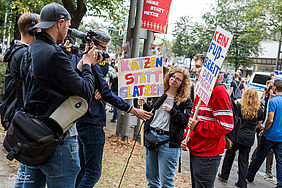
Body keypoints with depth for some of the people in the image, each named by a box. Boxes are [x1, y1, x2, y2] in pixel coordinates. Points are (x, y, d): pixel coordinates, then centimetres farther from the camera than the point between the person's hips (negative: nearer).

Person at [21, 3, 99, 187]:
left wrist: (81, 67, 10)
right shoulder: (53, 54, -19)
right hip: (57, 140, -9)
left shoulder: (31, 51, 10)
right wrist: (87, 65, -1)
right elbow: (86, 93, -17)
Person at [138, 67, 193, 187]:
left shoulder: (185, 100, -4)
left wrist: (172, 110, -19)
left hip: (168, 141, -5)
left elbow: (186, 121, -13)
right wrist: (144, 105, 4)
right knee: (151, 177, 16)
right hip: (151, 135, 5)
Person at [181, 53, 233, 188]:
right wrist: (187, 138, 8)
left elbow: (226, 125, -22)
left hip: (208, 156, -9)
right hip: (195, 151, 9)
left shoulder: (218, 91, -16)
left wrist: (198, 126, -16)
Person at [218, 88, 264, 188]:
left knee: (230, 154, 16)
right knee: (244, 160, 9)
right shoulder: (259, 110, -3)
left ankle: (224, 176, 26)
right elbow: (259, 122, 11)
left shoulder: (239, 106, -10)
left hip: (237, 135, -2)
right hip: (249, 138, 2)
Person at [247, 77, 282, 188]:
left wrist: (263, 132, -6)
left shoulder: (273, 101, -16)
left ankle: (249, 175, 25)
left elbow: (270, 120, -20)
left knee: (259, 157, 9)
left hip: (270, 136, -5)